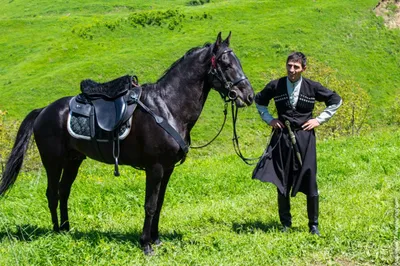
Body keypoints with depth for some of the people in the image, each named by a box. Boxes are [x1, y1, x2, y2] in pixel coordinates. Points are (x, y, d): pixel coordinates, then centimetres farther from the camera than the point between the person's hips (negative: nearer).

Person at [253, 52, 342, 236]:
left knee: (310, 182, 0)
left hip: (305, 137, -1)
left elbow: (336, 101, 10)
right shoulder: (275, 86, 0)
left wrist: (320, 120, 3)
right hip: (282, 137, 1)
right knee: (282, 183, 5)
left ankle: (313, 225, 12)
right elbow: (259, 101, 19)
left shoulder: (312, 87, -2)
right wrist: (268, 119, 7)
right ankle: (285, 223, 18)